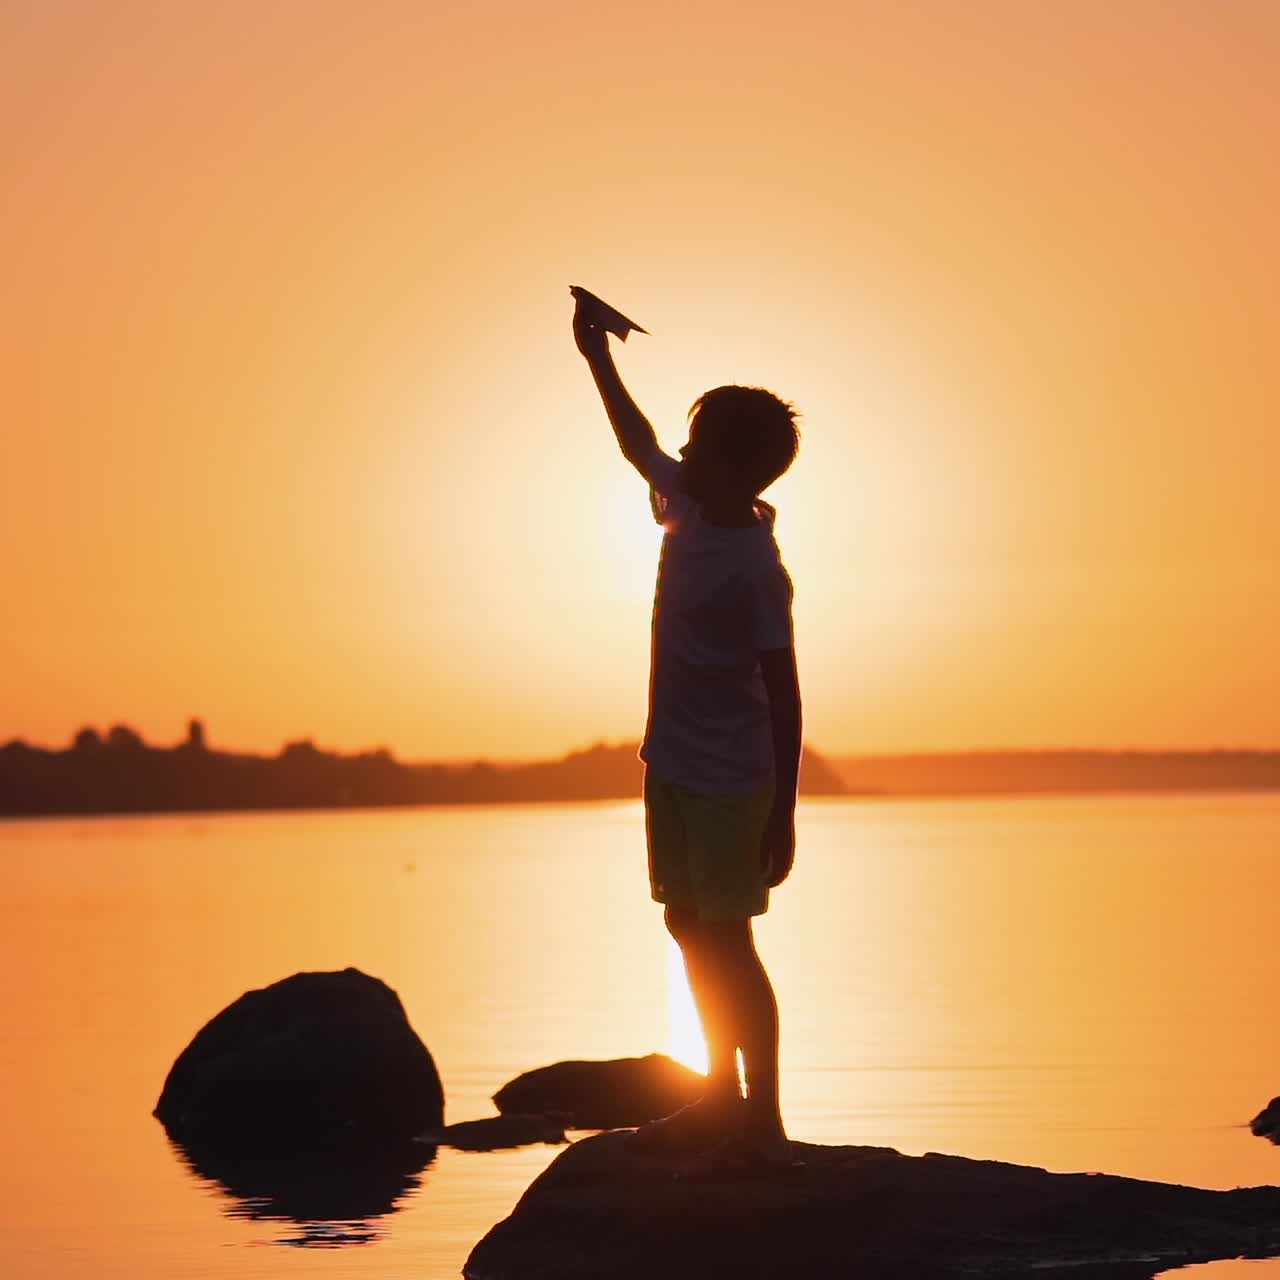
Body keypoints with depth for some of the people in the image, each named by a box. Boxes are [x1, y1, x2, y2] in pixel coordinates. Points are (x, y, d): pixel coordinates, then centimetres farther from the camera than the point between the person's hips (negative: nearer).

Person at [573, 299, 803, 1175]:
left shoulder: (755, 568, -21)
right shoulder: (687, 508, 2)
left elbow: (785, 695, -19)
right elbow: (640, 445, 24)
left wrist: (783, 814, -19)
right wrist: (598, 359, 29)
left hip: (729, 782, -9)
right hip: (673, 765, 9)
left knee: (727, 944, -6)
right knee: (692, 931, 14)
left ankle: (764, 1126, -1)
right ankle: (723, 1102, 23)